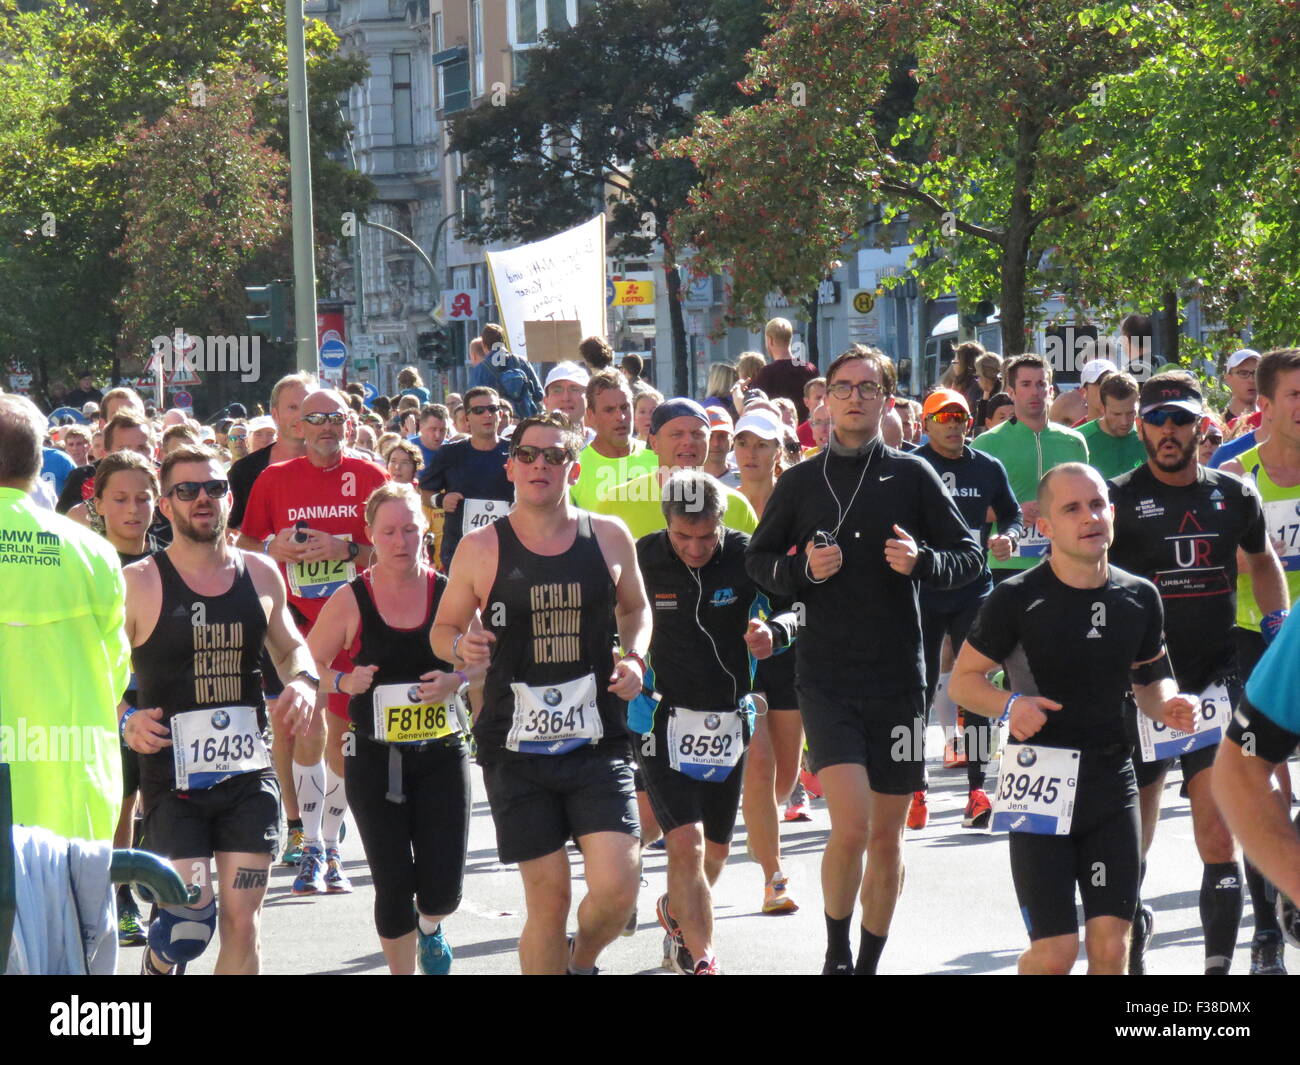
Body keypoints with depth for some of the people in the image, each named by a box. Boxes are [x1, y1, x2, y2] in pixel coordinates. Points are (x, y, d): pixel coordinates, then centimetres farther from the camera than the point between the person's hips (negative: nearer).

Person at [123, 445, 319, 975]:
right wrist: (126, 720, -21)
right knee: (192, 920, -13)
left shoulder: (260, 573, 8)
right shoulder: (139, 583, -4)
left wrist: (302, 681, 3)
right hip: (173, 779, -3)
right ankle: (157, 964, 22)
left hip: (249, 776, 4)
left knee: (241, 922, 0)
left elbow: (290, 647, 24)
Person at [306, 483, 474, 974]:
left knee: (442, 890, -4)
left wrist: (456, 680, -12)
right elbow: (309, 663, 6)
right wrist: (344, 682, -13)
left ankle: (430, 928, 33)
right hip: (375, 760, -1)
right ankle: (402, 968, 23)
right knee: (393, 887, -1)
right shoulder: (350, 600, -2)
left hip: (442, 754, 1)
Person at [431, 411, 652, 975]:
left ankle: (581, 962, 21)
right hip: (516, 751, -1)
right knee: (548, 897, -2)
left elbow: (634, 607, 22)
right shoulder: (481, 548, 1)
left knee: (616, 888, -11)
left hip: (597, 742, 1)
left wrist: (634, 657, 2)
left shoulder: (609, 538, 5)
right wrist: (462, 645, -12)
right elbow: (443, 628, 12)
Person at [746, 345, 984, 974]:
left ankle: (870, 963, 25)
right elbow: (757, 561, 12)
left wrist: (922, 561, -16)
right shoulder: (799, 482, 4)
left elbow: (969, 556, 5)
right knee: (851, 826, -17)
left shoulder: (912, 476, 2)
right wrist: (803, 570, -8)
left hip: (897, 678, 1)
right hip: (825, 678, -1)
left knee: (887, 837, 8)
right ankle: (836, 953, 4)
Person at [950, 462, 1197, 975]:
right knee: (1055, 950, -6)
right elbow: (964, 679, 0)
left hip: (1113, 779, 4)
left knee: (1111, 945, -1)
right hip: (1041, 783, -4)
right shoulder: (1017, 598, -7)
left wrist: (1168, 706, -4)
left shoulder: (1139, 597, 6)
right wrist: (1009, 704, -19)